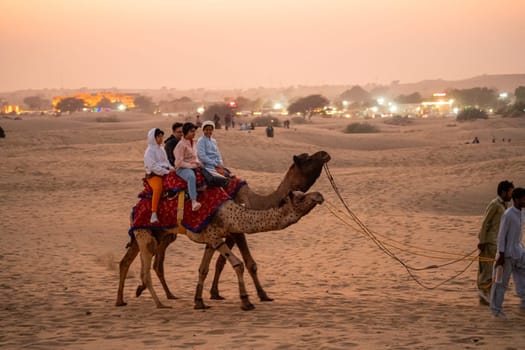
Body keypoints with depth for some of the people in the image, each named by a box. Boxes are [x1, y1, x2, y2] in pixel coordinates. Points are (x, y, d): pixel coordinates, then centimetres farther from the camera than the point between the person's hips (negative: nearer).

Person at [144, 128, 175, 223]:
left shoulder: (161, 149, 20)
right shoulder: (149, 151, -4)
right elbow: (153, 166, -14)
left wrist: (171, 169, 5)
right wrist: (166, 172, -17)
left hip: (164, 173, 8)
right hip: (153, 175, -8)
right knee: (158, 188, -37)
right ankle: (154, 214, -36)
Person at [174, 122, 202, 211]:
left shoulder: (193, 143, 16)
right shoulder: (181, 145, -10)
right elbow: (179, 162, -15)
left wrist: (198, 164, 6)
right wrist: (192, 165, -14)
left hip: (193, 167, 9)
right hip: (182, 169, -9)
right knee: (192, 177, -40)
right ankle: (194, 202, -49)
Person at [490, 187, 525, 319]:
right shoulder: (507, 215, -19)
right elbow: (501, 235, -18)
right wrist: (501, 255, -18)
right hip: (507, 253, -8)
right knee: (502, 281, 1)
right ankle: (496, 308, 11)